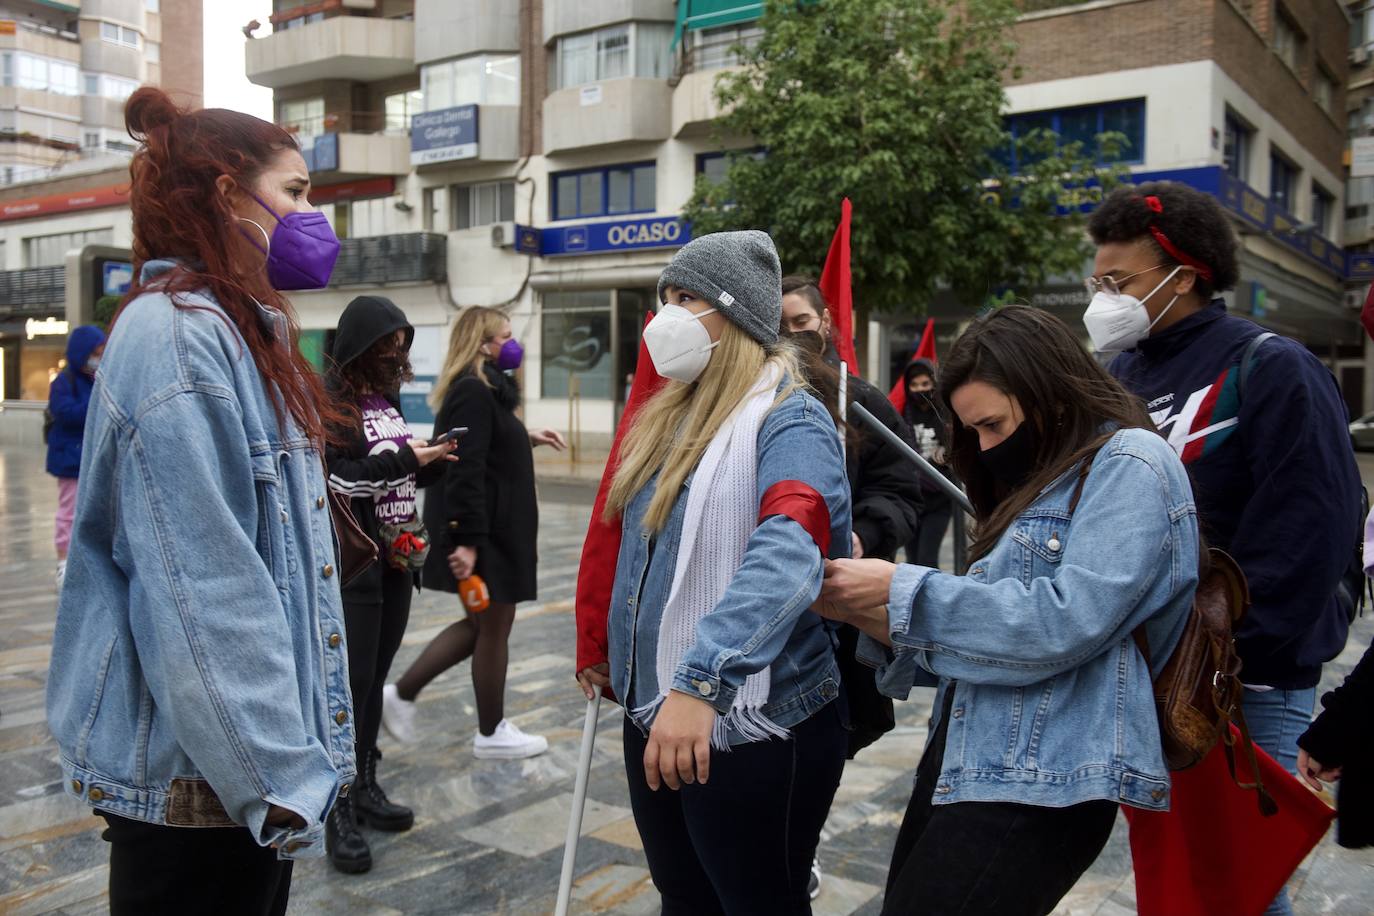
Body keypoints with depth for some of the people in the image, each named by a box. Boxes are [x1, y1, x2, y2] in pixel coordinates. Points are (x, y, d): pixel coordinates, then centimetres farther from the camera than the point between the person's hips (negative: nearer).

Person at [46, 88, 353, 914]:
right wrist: (281, 780, -21)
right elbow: (200, 590, -23)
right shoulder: (175, 335, -17)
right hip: (196, 775, -9)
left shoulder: (240, 333, 13)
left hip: (250, 753, 9)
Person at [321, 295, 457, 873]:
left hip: (397, 558, 7)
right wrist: (404, 459, -21)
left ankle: (365, 786, 24)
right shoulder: (327, 400, -9)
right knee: (351, 683, -4)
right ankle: (341, 813, 5)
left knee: (376, 679, 13)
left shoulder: (387, 398, 13)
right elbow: (336, 479, -17)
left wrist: (431, 461, 0)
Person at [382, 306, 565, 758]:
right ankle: (491, 733, 19)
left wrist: (526, 438, 22)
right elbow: (467, 470, -25)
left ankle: (401, 694, 22)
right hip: (484, 531, -10)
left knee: (480, 622, 19)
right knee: (494, 625, 4)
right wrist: (469, 540, -27)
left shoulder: (481, 388, 13)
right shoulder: (474, 391, -18)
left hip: (492, 526, 10)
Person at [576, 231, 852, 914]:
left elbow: (787, 553, -35)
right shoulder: (670, 416, 10)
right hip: (654, 711, 8)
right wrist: (605, 649, 22)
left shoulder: (789, 419, -16)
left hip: (753, 727, -8)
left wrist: (700, 680, -46)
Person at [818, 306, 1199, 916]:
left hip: (1041, 784, -9)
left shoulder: (1130, 463, -7)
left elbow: (1068, 623, -20)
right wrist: (868, 611, 2)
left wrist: (901, 590, -14)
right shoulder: (1038, 484, 20)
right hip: (964, 764, 9)